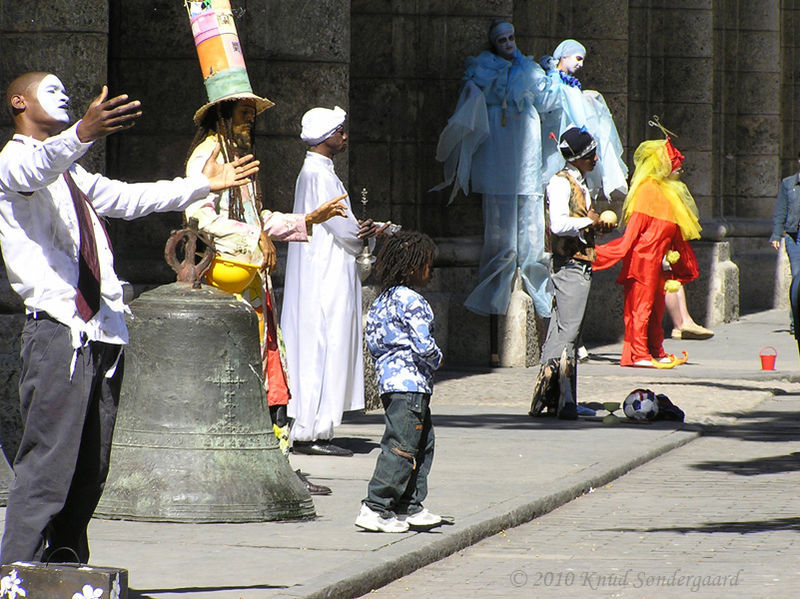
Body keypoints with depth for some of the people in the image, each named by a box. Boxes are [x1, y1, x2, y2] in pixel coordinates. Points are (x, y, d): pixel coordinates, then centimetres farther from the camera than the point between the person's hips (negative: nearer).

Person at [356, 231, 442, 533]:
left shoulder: (382, 301, 15)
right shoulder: (411, 301, -14)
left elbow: (373, 343, 17)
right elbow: (424, 345, -19)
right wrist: (436, 359, 3)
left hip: (391, 380, 10)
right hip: (409, 385, -10)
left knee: (422, 445, 17)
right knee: (401, 446, -9)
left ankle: (409, 507, 20)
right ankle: (375, 509, -10)